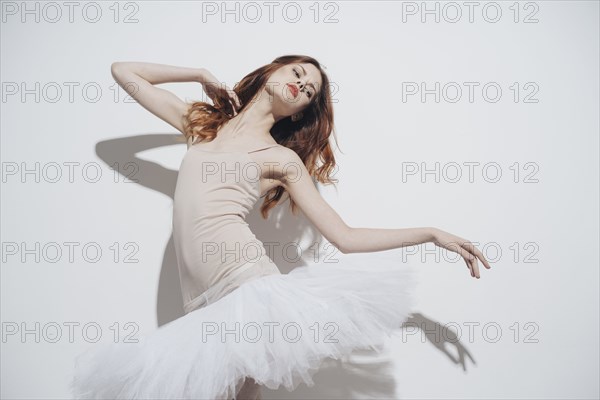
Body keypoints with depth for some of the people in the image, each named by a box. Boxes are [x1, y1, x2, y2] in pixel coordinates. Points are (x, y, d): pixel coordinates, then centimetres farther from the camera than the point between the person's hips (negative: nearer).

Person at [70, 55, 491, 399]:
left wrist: (433, 234, 4)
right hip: (209, 309, 3)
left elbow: (346, 237, 6)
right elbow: (124, 70, 26)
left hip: (250, 285, -3)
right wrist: (202, 75, 23)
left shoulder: (283, 159, 9)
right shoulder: (199, 122, 19)